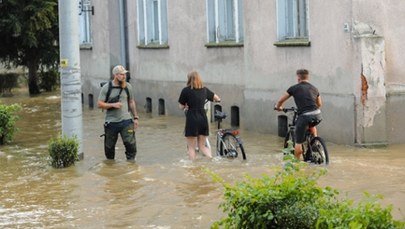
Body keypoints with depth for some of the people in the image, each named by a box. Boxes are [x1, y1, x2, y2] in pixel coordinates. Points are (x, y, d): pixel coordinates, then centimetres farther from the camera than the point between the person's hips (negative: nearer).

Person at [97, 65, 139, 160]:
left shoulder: (128, 86, 5)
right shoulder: (106, 88, -3)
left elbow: (131, 102, 15)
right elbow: (99, 104, -4)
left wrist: (135, 117, 12)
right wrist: (113, 105, -16)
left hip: (126, 121, 1)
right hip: (111, 122, -1)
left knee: (130, 143, -11)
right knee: (109, 146, 9)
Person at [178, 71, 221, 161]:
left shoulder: (186, 90, -6)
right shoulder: (204, 89, 8)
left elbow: (181, 106, -2)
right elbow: (217, 98, 22)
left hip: (192, 119, -5)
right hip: (203, 119, 5)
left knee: (191, 147, 5)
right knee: (202, 146, 14)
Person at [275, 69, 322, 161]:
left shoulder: (294, 88, 7)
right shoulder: (314, 88, 19)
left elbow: (280, 101, 16)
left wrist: (278, 107, 37)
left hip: (304, 116, -5)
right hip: (317, 116, 5)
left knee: (298, 142, 8)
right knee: (311, 125, 40)